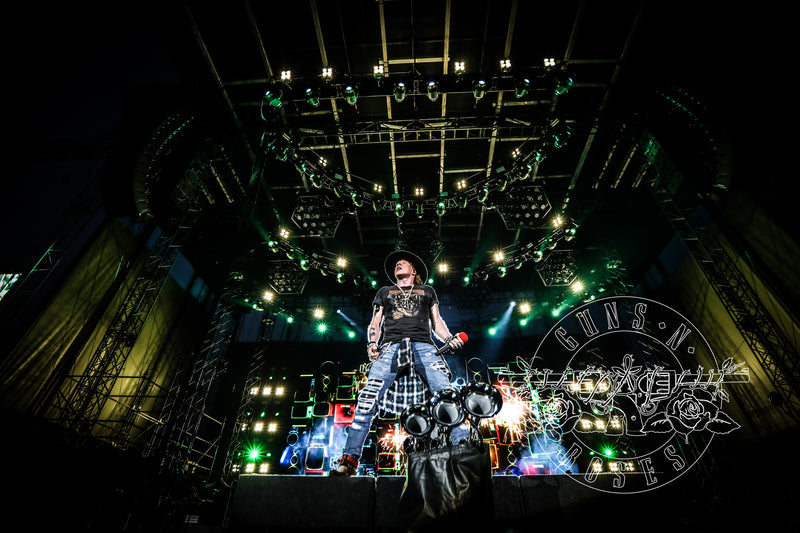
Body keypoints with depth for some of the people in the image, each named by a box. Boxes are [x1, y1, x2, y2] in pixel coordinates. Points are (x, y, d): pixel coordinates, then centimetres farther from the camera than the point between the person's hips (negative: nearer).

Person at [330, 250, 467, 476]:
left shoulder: (427, 291, 31)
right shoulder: (384, 292, 31)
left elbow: (437, 321, 23)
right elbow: (375, 323, 23)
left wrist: (449, 338, 3)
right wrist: (372, 343, 3)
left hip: (423, 347, 0)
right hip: (391, 346, 0)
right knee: (368, 397, -18)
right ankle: (349, 459, -13)